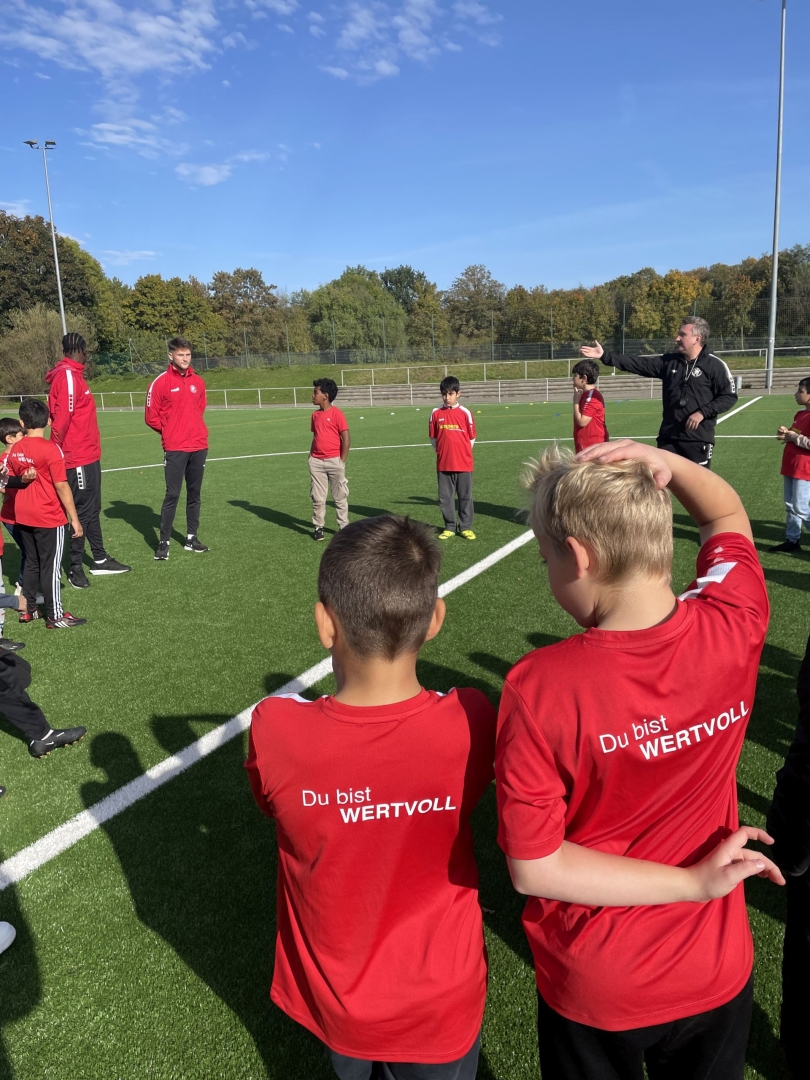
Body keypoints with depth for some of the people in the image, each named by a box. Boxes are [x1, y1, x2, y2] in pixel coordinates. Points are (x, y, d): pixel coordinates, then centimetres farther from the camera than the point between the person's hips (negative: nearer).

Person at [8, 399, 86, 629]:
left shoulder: (15, 449, 3)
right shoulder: (50, 449, -17)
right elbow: (62, 486, -17)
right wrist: (74, 518, -12)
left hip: (23, 517, 6)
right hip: (49, 518, -6)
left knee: (31, 564, 18)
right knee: (51, 567, 2)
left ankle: (29, 609, 27)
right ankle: (55, 616, 10)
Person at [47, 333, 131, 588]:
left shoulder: (73, 375, 15)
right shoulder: (67, 376, -16)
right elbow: (61, 418, -23)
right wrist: (58, 451, -17)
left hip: (88, 455, 10)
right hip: (78, 458, -10)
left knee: (92, 509, 16)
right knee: (82, 512, -2)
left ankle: (100, 560, 27)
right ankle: (75, 567, 9)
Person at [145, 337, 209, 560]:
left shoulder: (198, 382, 8)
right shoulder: (161, 382, -7)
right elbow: (151, 417, -4)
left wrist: (195, 430, 14)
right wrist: (170, 432, 4)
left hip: (199, 447, 5)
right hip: (175, 449, -5)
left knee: (194, 494, 10)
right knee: (172, 495, -6)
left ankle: (191, 539, 19)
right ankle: (164, 543, 1)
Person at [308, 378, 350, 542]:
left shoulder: (336, 413, -9)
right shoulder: (315, 414, 10)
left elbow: (346, 439, -10)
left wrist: (341, 462, -11)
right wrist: (311, 457, 9)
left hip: (334, 461, -5)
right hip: (317, 462, 5)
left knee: (340, 497, 6)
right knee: (317, 498, 7)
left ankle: (344, 528, 15)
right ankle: (318, 527, 15)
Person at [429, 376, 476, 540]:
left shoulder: (465, 413, -3)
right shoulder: (436, 413, 1)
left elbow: (471, 438, 4)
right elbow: (433, 437, 8)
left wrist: (463, 453, 7)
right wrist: (442, 452, 6)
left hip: (464, 464, -1)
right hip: (443, 464, 2)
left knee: (465, 496, 6)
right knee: (445, 497, 7)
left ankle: (466, 527, 16)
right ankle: (449, 527, 19)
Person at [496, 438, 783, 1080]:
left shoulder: (538, 687, -30)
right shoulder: (733, 628, -21)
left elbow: (532, 868, -23)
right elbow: (728, 513, 1)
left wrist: (693, 880, -18)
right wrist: (664, 462, -17)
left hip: (593, 995, -2)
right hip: (717, 977, 3)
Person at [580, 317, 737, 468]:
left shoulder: (715, 365, -6)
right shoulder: (669, 361, 7)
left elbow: (729, 396, -5)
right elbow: (638, 363, 2)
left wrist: (703, 412, -17)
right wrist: (605, 356, -6)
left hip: (699, 438, -5)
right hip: (669, 436, 5)